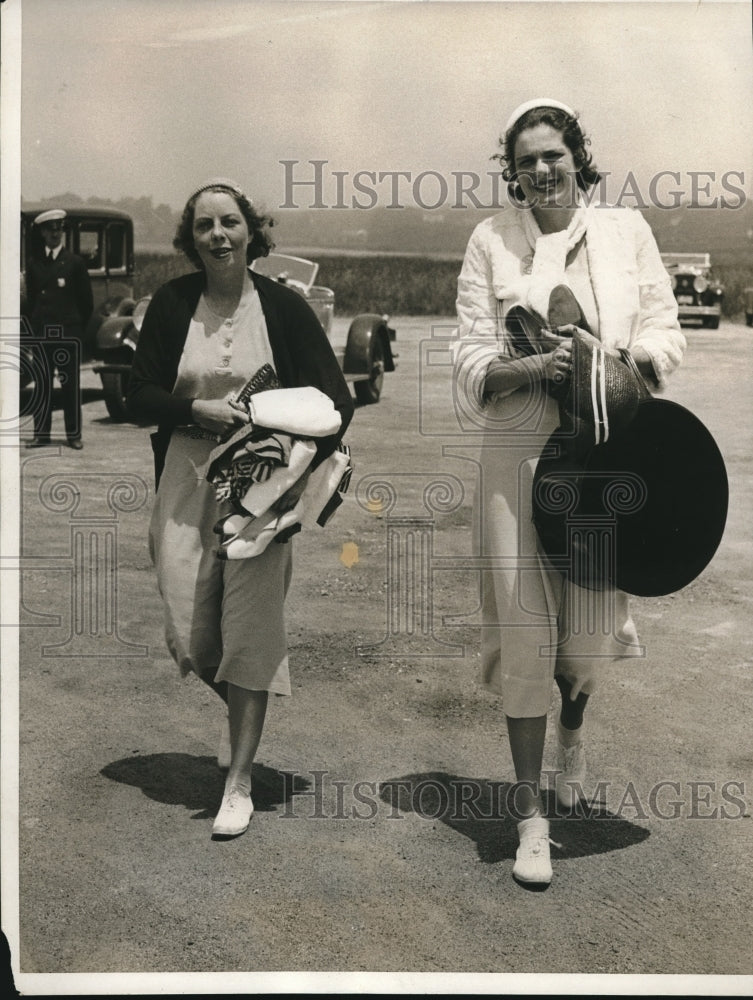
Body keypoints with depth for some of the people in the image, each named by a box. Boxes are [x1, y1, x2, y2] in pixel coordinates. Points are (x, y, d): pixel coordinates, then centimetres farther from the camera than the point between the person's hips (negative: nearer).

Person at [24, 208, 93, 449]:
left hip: (69, 332, -2)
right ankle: (41, 433, 11)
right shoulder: (34, 261, 8)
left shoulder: (74, 262, 2)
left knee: (71, 384, 1)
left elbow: (87, 300, 5)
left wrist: (78, 326, 5)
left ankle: (74, 434, 6)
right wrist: (35, 325, 10)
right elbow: (31, 296, 14)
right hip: (41, 332, 2)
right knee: (42, 383, 5)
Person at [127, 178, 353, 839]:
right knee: (188, 634, 3)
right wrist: (197, 411, -15)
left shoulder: (283, 306, -3)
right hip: (186, 480, 2)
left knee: (250, 629, -4)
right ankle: (240, 713, 37)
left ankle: (240, 782, 9)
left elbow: (337, 400, -1)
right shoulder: (172, 303, 2)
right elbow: (140, 397, 3)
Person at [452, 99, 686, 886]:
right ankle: (530, 813, 11)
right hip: (517, 453, -1)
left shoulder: (625, 230, 9)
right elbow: (470, 361, 2)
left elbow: (665, 329, 9)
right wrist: (533, 367, -17)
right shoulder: (491, 240, 6)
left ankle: (572, 730, 43)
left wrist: (628, 357, -13)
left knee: (587, 625, 6)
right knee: (523, 631, -2)